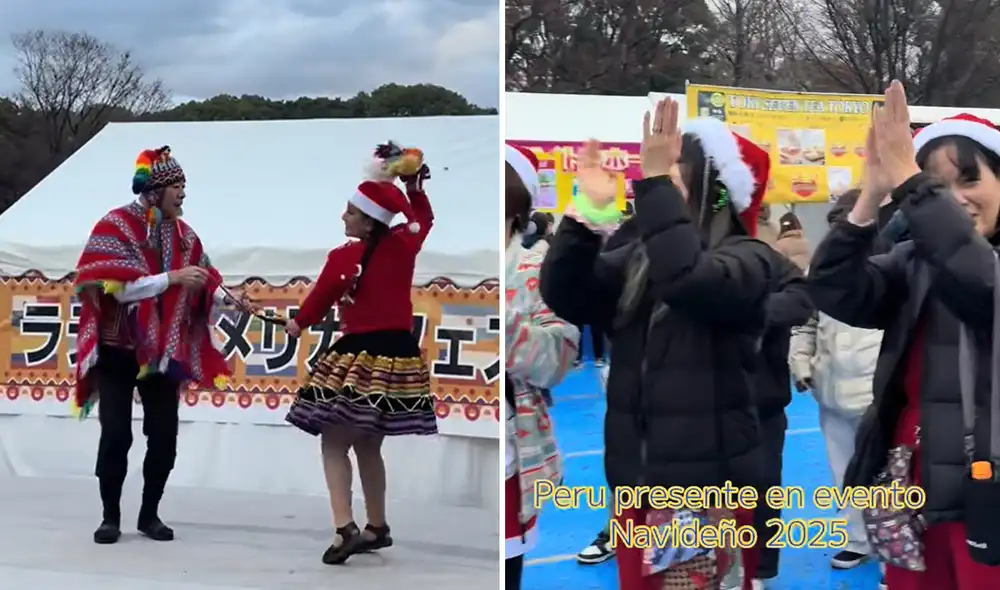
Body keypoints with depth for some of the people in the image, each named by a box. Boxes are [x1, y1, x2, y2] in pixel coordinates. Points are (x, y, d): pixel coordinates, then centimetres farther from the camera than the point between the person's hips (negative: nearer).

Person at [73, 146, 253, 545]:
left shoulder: (182, 232, 6)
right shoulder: (116, 225, -10)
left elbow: (203, 283, 6)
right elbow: (121, 288, -19)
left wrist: (227, 297, -13)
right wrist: (172, 277, -24)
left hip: (164, 350, 4)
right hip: (118, 348, -4)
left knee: (165, 436, 3)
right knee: (116, 434, -3)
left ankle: (150, 514, 17)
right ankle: (110, 515, 12)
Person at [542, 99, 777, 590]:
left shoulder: (747, 260, -7)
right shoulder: (636, 259, 9)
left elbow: (688, 279, -28)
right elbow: (565, 296, -1)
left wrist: (655, 182, -25)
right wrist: (589, 208, -10)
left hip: (706, 484, -6)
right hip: (636, 478, 6)